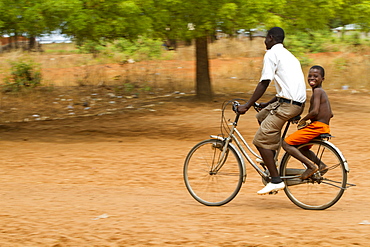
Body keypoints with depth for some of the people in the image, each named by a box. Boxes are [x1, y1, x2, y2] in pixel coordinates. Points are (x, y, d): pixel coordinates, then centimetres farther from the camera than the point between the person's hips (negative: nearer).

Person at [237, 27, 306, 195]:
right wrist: (267, 104, 31)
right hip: (298, 103, 10)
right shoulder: (288, 55, 24)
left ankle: (276, 181, -8)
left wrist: (247, 105, -6)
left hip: (287, 105, -10)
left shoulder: (271, 54, -4)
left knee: (261, 139, -6)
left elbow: (264, 83, -11)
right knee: (262, 116, 27)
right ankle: (271, 160, 24)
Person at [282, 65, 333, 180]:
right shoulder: (322, 92, 18)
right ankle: (321, 165, 14)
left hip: (316, 127, -10)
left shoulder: (317, 91, -11)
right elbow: (330, 114, 22)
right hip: (325, 127, 10)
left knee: (286, 143, -9)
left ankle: (311, 166, -16)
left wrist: (303, 120, -6)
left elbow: (315, 111, -23)